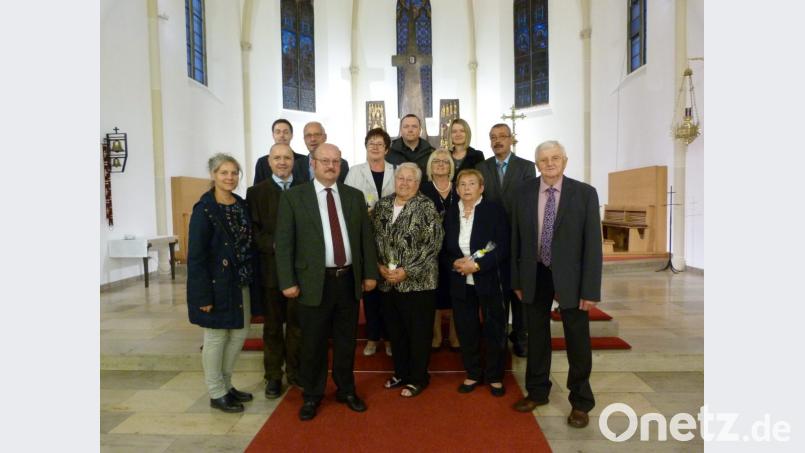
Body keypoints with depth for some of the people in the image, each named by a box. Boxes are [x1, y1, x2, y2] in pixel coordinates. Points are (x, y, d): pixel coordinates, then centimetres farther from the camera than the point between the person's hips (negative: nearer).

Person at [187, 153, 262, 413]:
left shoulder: (242, 205, 7)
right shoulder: (204, 209, -12)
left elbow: (250, 244, 9)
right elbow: (195, 256, -14)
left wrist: (253, 282, 5)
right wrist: (204, 295, -18)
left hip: (242, 282, 7)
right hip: (217, 284, -7)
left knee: (239, 333, 14)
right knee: (216, 336, 7)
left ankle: (226, 384, 32)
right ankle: (216, 393, 23)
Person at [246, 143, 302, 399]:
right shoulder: (256, 192, 4)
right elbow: (254, 232, -3)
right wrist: (275, 245, -17)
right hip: (270, 268, -1)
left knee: (297, 323, 10)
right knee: (273, 325, 10)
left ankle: (295, 372, 25)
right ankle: (273, 376, 23)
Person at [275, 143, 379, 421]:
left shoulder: (354, 196, 7)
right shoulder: (293, 197, -3)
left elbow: (366, 237, 8)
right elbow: (284, 243, -5)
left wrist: (370, 273, 4)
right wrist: (288, 282, -9)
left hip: (349, 280, 3)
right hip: (314, 282, -3)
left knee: (346, 341, 16)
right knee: (313, 343, 10)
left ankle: (346, 391, 35)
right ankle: (312, 396, 30)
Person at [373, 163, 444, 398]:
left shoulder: (426, 207, -8)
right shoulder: (382, 205, 7)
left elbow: (433, 244, -13)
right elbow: (374, 239, 10)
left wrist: (407, 271, -17)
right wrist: (379, 266, -5)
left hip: (418, 281, -4)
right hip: (387, 281, 5)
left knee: (419, 332, 7)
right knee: (395, 330, 16)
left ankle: (418, 378, 24)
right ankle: (401, 372, 34)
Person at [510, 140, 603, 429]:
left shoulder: (585, 193, -8)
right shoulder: (524, 193, 0)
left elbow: (593, 243, -9)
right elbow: (516, 239, 3)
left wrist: (590, 289, -13)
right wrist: (517, 279, 3)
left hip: (569, 276, -2)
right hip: (535, 276, 3)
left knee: (577, 341, 10)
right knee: (536, 336, 16)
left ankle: (580, 402, 30)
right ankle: (537, 392, 37)